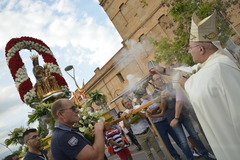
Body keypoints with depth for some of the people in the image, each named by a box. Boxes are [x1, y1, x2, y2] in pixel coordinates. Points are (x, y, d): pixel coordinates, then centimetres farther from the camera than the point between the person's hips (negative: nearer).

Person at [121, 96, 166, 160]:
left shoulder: (138, 107, 1)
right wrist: (123, 118, -23)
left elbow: (145, 115, -12)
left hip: (148, 131, 1)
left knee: (157, 148, 11)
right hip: (139, 136, -1)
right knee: (148, 152, 9)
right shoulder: (125, 114, -3)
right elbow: (127, 126, -9)